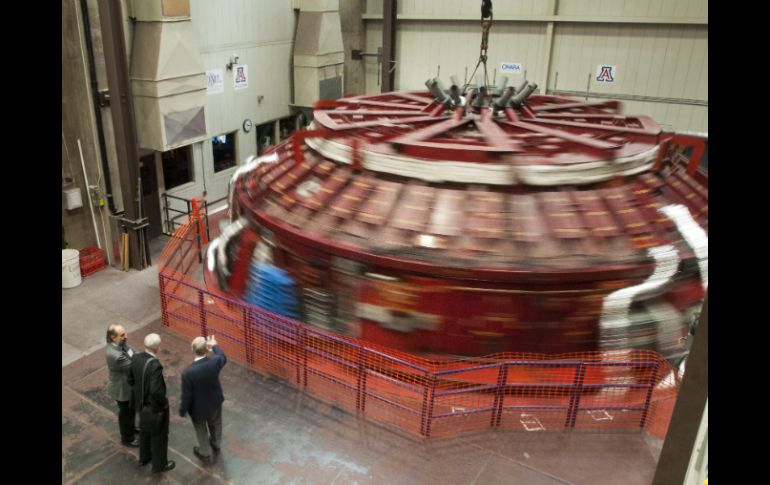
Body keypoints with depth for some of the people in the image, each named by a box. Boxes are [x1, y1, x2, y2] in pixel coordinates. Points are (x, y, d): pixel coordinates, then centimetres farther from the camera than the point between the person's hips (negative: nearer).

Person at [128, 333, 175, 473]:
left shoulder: (135, 358, -11)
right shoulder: (154, 365, -35)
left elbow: (131, 380, 2)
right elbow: (156, 391, -36)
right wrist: (164, 403, -18)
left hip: (141, 403, 8)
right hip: (155, 407, -7)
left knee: (144, 431, 30)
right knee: (159, 436, 15)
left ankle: (144, 458, 51)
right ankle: (159, 464, 35)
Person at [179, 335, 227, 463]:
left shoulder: (188, 372, -36)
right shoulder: (215, 362, -28)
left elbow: (186, 395, -23)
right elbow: (223, 358, 0)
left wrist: (182, 411, -3)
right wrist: (214, 345, 17)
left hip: (199, 407, -3)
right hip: (215, 402, 3)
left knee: (201, 430, 26)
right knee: (215, 424, 32)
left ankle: (205, 454, 49)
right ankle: (216, 444, 59)